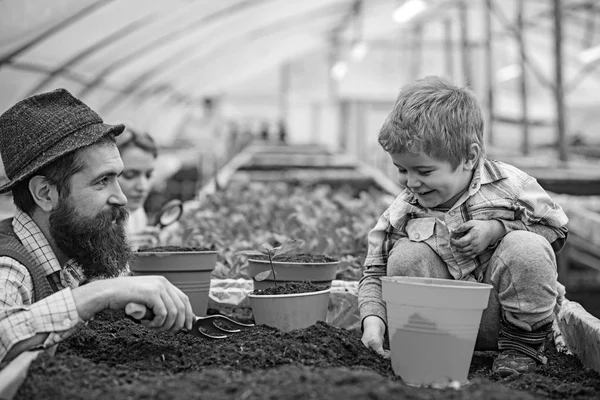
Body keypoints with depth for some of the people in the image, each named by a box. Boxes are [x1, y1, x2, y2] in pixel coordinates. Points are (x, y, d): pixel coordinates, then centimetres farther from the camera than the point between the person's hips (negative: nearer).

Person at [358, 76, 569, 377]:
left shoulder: (508, 185, -10)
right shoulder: (401, 213, -5)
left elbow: (555, 230, -2)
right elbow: (375, 274, 1)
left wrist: (497, 230, -18)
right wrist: (373, 318, -19)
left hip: (498, 315, -1)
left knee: (527, 248, -28)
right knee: (405, 256, -21)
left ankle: (524, 343, -6)